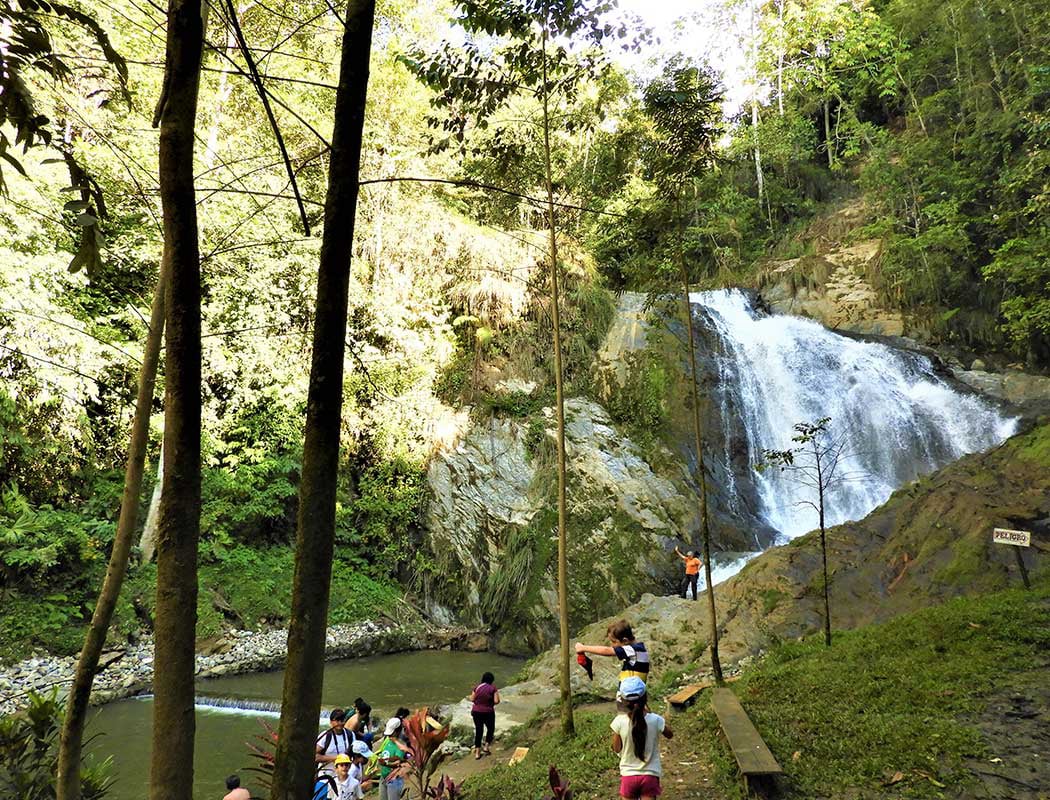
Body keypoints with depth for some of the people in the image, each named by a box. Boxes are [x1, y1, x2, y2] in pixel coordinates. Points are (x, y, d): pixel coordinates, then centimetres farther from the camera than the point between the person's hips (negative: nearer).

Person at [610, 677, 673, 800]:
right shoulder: (655, 720, -16)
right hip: (650, 775, 0)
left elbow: (616, 749, -3)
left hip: (628, 775, 0)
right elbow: (670, 734, 7)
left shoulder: (619, 721, -16)